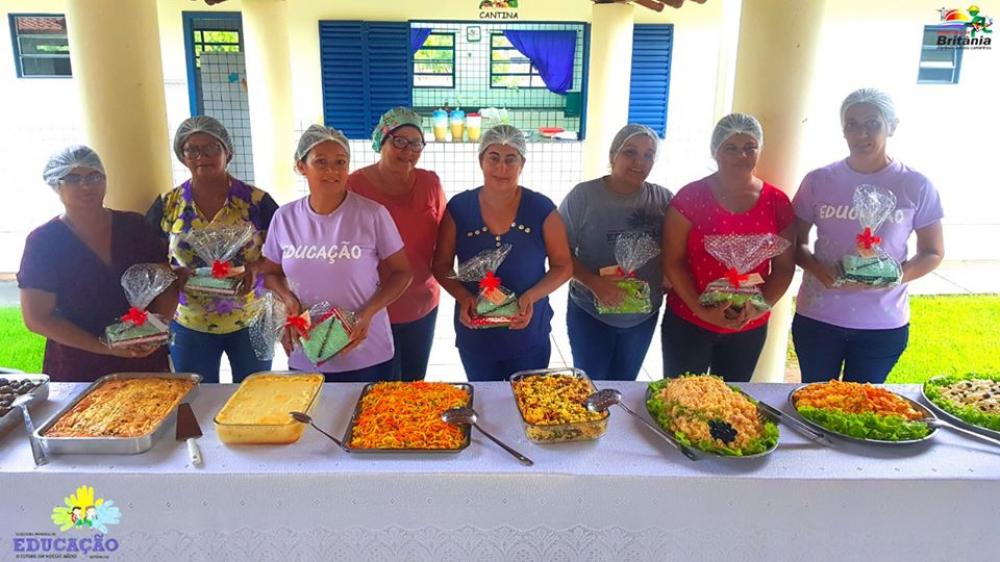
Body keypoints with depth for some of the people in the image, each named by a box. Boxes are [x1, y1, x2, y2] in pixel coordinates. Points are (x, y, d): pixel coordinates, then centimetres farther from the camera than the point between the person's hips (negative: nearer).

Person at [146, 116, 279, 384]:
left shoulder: (256, 201, -7)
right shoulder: (167, 205, -1)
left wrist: (256, 268, -21)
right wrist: (174, 274, -15)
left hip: (250, 323, -1)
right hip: (190, 326, 1)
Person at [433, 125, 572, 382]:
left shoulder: (541, 209, -9)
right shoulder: (459, 208, -6)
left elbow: (563, 266, -3)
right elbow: (441, 265, 1)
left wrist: (532, 296, -19)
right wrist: (463, 297, -17)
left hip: (529, 338, -1)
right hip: (474, 338, 1)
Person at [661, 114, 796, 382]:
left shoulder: (777, 202, -1)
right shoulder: (691, 197, -9)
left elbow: (784, 267, 3)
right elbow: (672, 262, -9)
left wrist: (758, 308, -12)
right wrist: (701, 310, -17)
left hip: (750, 329, 3)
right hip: (688, 324, -2)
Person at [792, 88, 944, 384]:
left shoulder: (916, 186, -4)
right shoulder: (818, 181, -2)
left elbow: (933, 253, 2)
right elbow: (796, 242, 4)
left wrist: (899, 275, -18)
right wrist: (816, 268, -17)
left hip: (884, 324, 0)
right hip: (817, 318, 1)